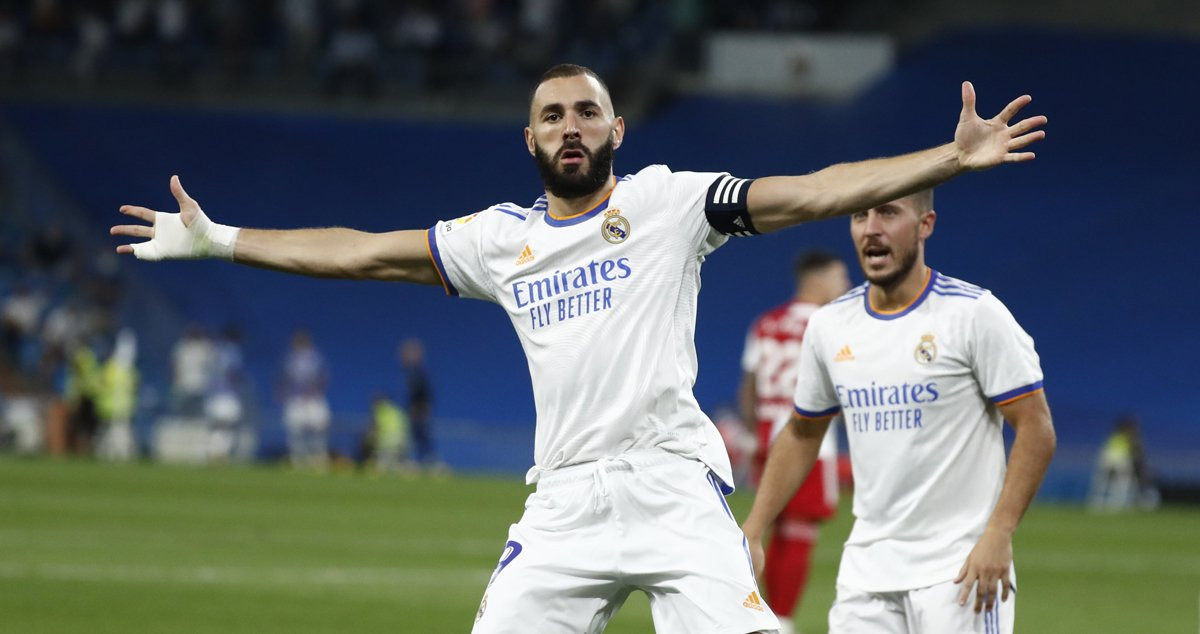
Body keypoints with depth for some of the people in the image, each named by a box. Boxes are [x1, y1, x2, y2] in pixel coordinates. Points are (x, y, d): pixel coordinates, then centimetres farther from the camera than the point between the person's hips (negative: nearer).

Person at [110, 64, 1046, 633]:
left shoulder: (669, 201, 4)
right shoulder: (502, 238, 15)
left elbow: (812, 195, -4)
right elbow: (363, 252, 21)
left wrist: (951, 159, -15)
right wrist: (219, 241, 22)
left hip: (671, 484, -4)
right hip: (563, 502, 4)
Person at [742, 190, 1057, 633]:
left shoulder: (975, 313, -8)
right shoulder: (829, 326, 8)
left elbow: (1035, 429, -10)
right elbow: (802, 435, 21)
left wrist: (998, 535, -19)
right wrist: (752, 532, 12)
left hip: (959, 569, -5)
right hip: (866, 570, 5)